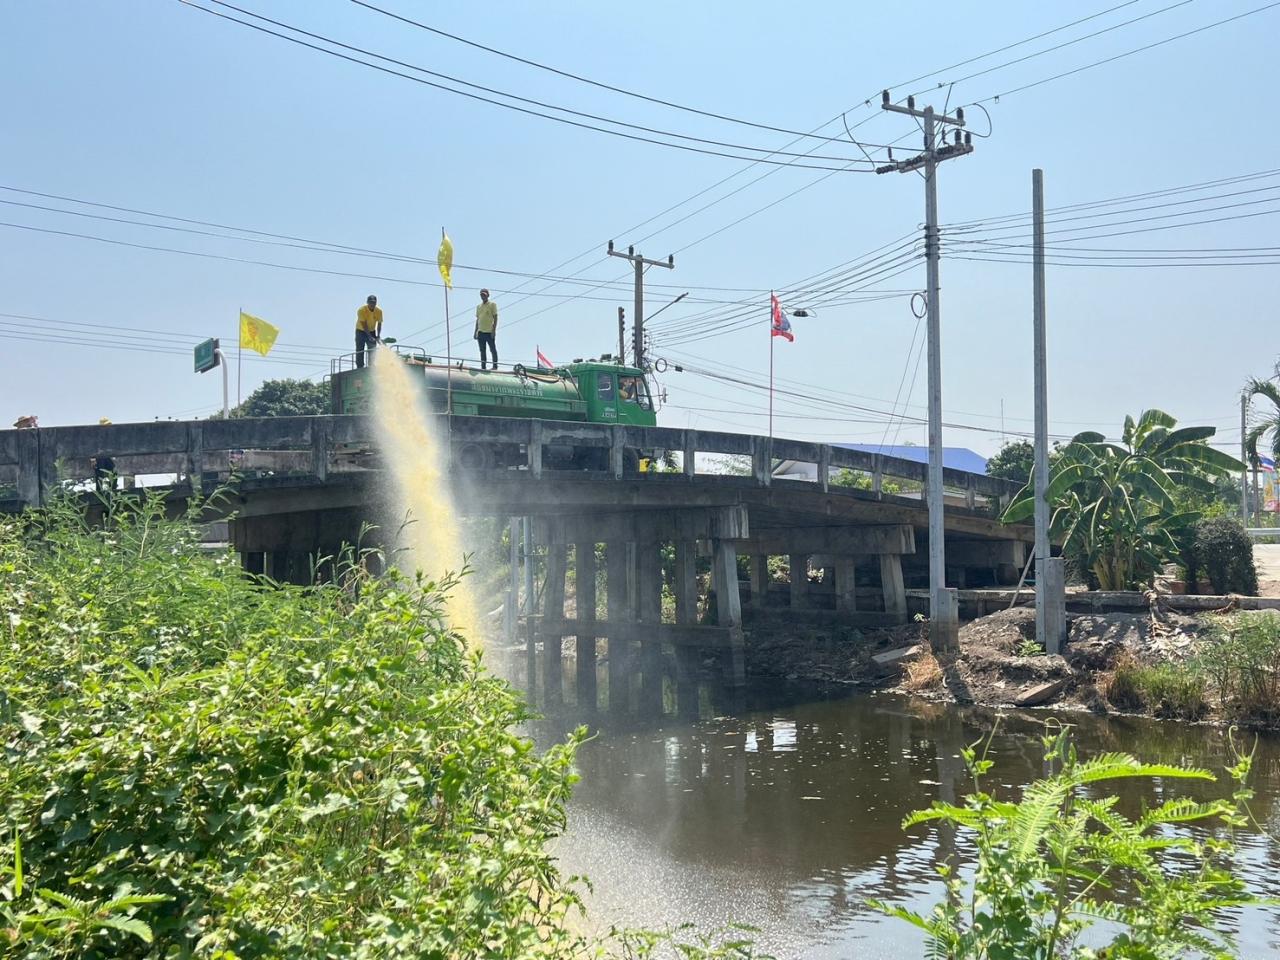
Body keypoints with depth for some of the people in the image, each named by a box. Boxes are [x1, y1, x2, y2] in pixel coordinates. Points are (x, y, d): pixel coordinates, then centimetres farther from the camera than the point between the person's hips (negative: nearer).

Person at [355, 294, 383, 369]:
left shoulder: (379, 311, -13)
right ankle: (359, 367, -7)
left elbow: (379, 324, -6)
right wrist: (370, 337, -34)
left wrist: (378, 335, -20)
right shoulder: (361, 310, -24)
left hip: (372, 331, 3)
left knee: (372, 351, -1)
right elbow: (364, 325, -27)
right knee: (360, 351, -8)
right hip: (361, 331, -3)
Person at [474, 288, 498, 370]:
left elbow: (495, 317, -5)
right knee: (482, 351, 6)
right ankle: (483, 366, 9)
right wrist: (476, 331, 13)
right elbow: (477, 319, 19)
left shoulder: (492, 304, 0)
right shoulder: (478, 306, 16)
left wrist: (494, 330, -13)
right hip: (480, 332, 6)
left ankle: (495, 366, 4)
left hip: (489, 332, -6)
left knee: (493, 350, 0)